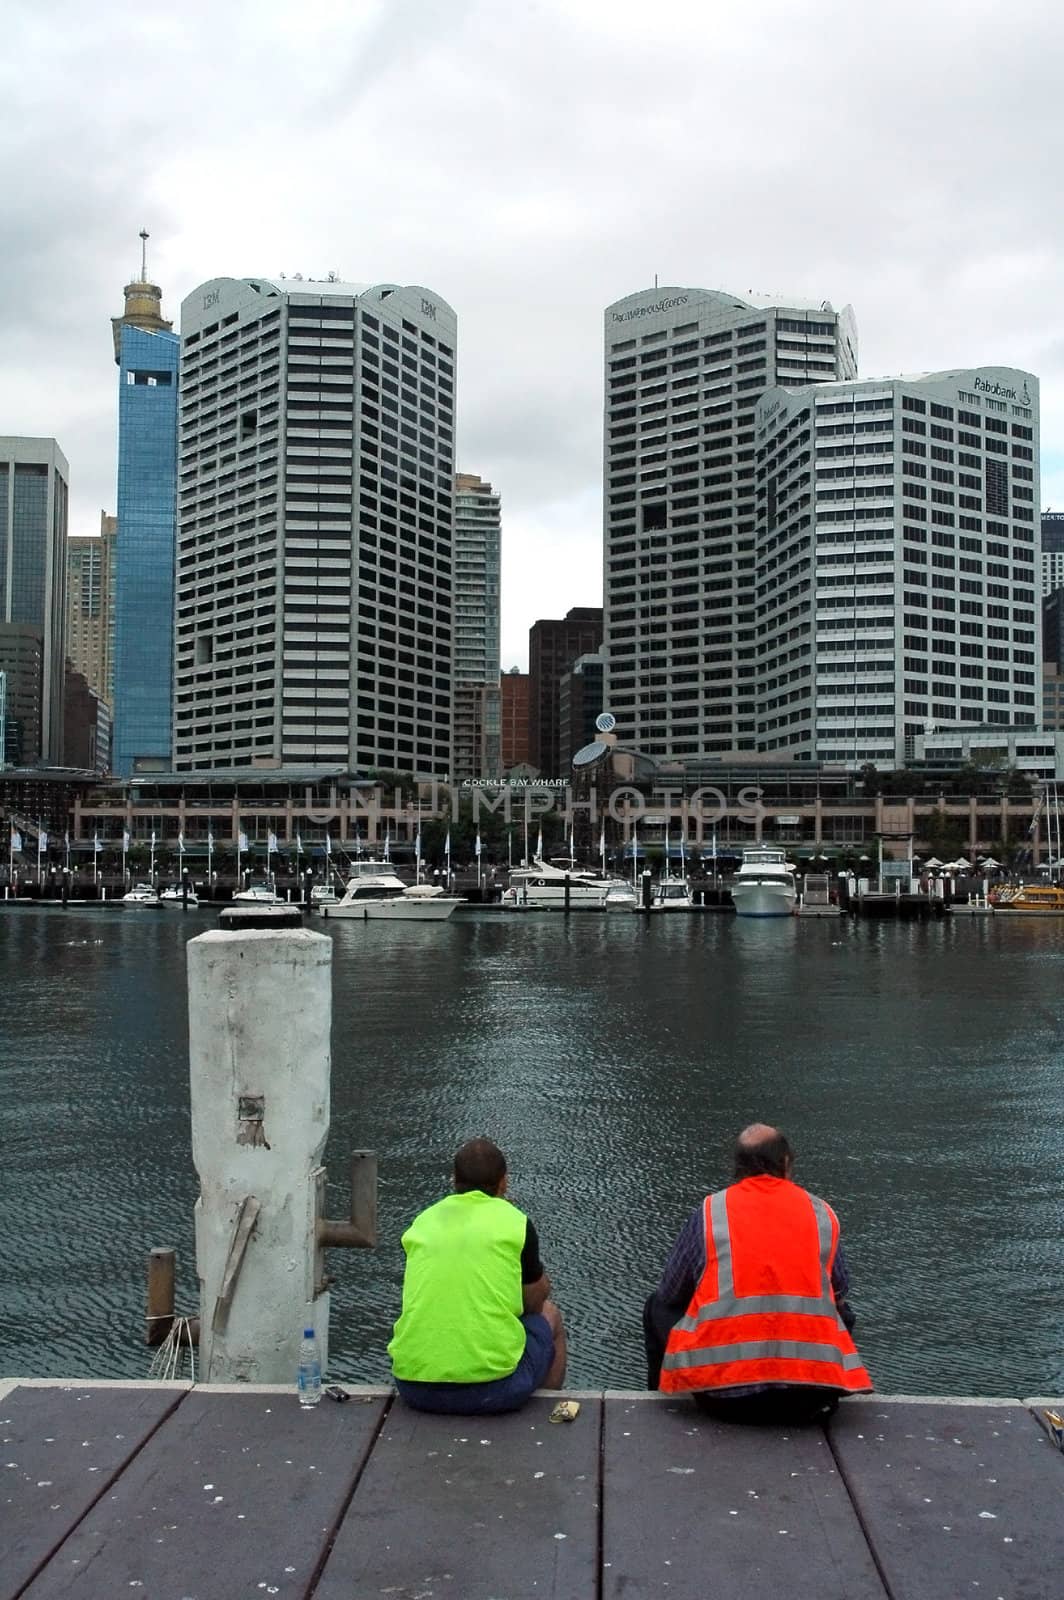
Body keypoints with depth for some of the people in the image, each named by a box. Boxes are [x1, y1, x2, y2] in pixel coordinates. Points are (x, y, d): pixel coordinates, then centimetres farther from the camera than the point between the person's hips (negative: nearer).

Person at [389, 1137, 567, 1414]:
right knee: (549, 1315, 26)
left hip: (413, 1388, 4)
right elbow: (534, 1300, 14)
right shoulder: (515, 1222, -1)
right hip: (492, 1387, -4)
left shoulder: (422, 1222, 11)